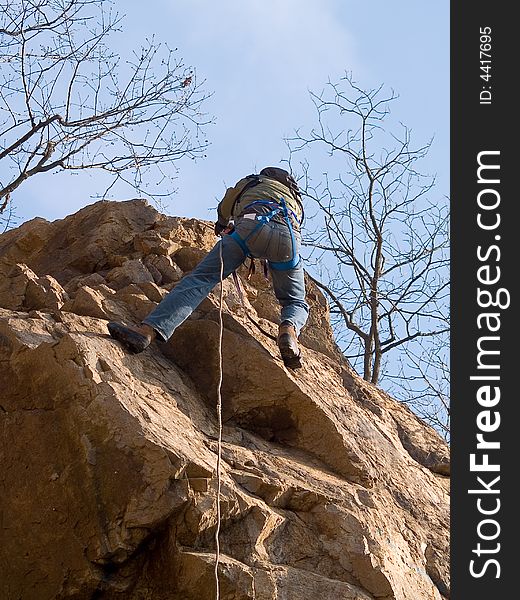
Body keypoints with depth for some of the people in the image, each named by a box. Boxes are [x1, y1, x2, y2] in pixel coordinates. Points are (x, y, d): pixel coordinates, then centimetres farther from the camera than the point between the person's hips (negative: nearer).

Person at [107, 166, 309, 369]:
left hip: (252, 225, -1)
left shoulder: (250, 183, 41)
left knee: (199, 278, -11)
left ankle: (149, 330, -32)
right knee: (296, 303, 18)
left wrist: (224, 227, 77)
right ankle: (288, 330, -21)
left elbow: (223, 211, 53)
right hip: (289, 235, 2)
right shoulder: (297, 199, 45)